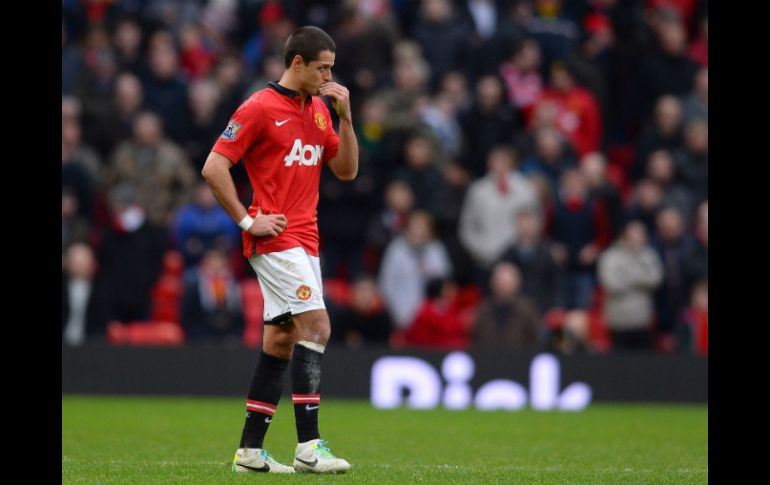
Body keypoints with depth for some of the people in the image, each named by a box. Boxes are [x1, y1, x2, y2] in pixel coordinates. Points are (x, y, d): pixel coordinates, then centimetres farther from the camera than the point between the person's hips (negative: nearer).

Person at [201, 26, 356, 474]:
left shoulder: (320, 110, 14)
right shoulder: (260, 108, -9)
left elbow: (346, 170, 16)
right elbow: (214, 167, -10)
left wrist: (345, 117, 3)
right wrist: (248, 221, -12)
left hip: (305, 242, 8)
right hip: (275, 238, -8)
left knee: (281, 340, 8)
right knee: (316, 326, -17)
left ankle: (250, 450, 13)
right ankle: (309, 446, -20)